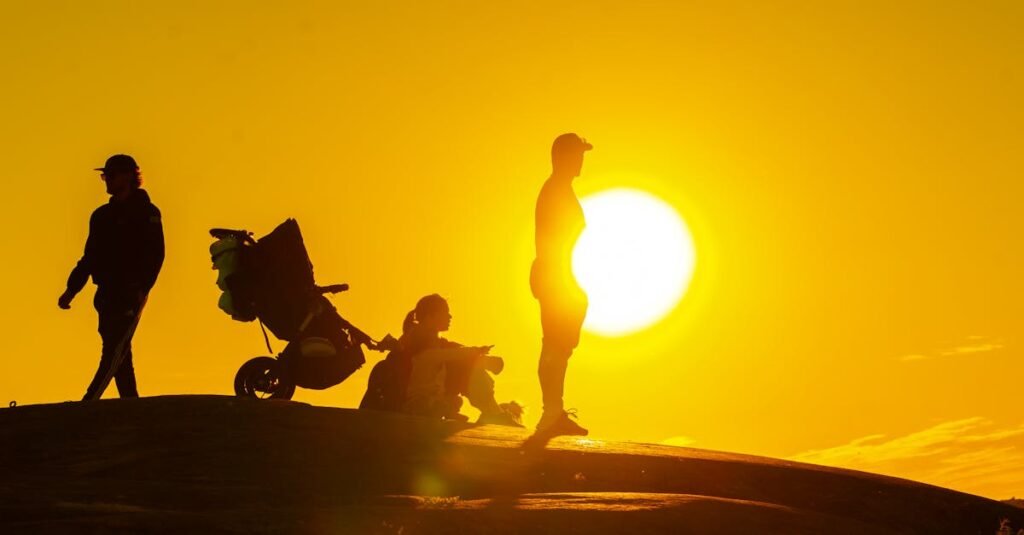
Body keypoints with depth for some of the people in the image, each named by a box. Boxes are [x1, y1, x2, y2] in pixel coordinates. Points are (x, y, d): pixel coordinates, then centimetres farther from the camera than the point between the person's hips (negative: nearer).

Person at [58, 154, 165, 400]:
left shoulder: (146, 213, -2)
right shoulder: (102, 216, 18)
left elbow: (155, 254, -11)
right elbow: (90, 257, 20)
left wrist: (142, 288, -22)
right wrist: (71, 289, 12)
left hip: (129, 295, -7)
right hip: (106, 295, 8)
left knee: (114, 354, -13)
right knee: (119, 356, 6)